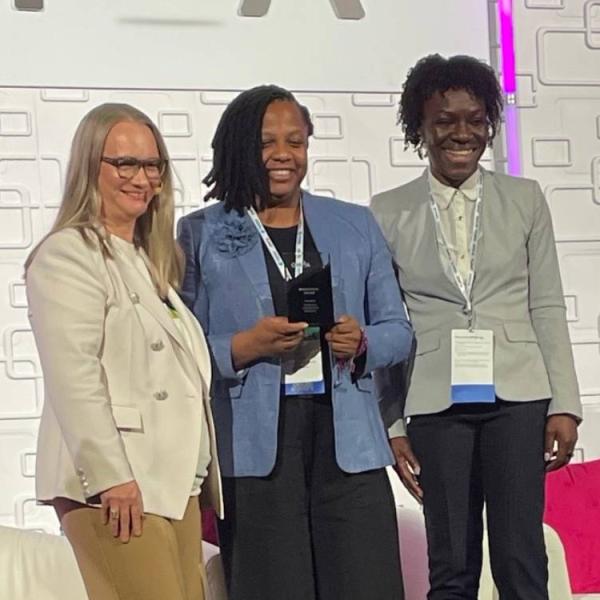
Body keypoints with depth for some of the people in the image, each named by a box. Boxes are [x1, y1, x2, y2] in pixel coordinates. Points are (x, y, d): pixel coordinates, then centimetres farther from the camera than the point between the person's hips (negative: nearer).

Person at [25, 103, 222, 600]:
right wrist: (109, 476, -20)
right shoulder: (68, 255, -4)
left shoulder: (149, 260, 24)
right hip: (117, 485, -8)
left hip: (175, 483, 8)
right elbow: (72, 377, -15)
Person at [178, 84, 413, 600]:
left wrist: (360, 342, -6)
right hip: (254, 448, -2)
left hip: (347, 443, 2)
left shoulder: (355, 226, 14)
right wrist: (244, 347, -14)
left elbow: (398, 332, 15)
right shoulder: (201, 235, 6)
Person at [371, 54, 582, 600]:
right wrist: (391, 425, 2)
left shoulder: (524, 200, 7)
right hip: (436, 403, 0)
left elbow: (547, 308, 7)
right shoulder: (389, 213, 4)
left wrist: (565, 405, 1)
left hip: (517, 396, 0)